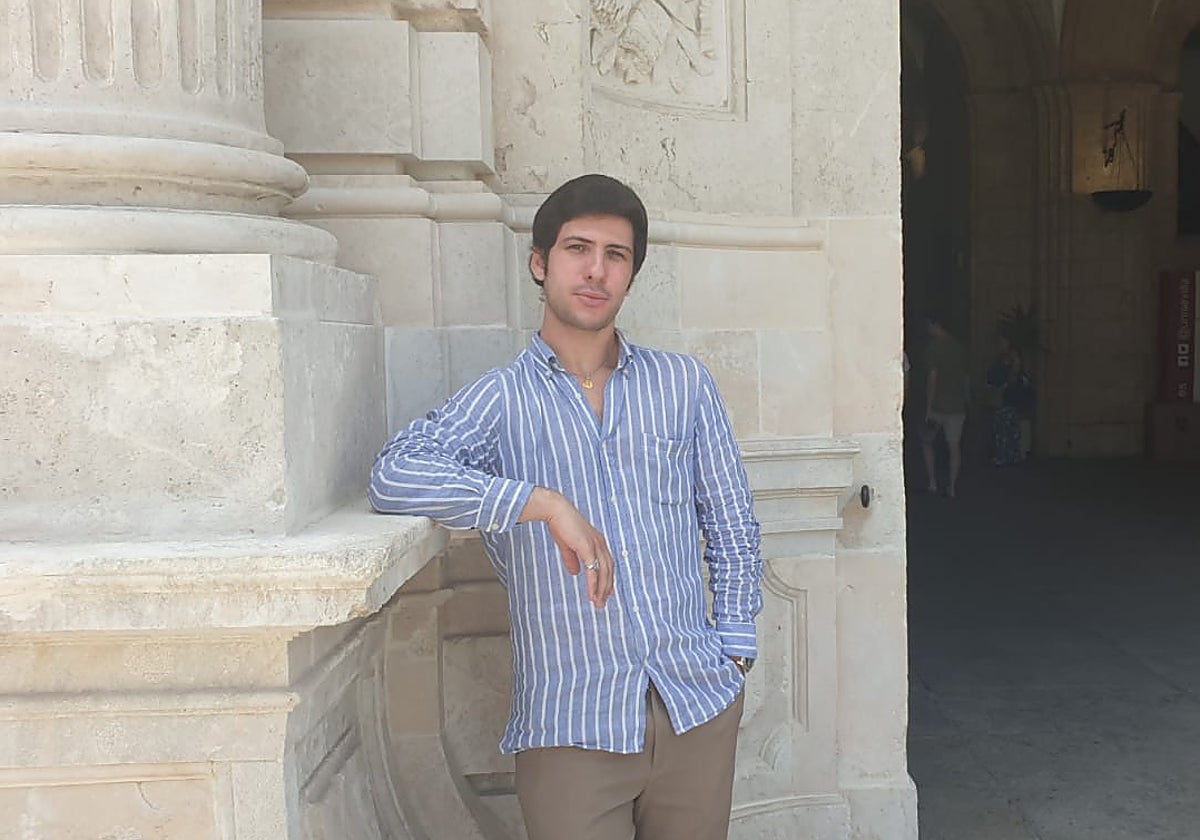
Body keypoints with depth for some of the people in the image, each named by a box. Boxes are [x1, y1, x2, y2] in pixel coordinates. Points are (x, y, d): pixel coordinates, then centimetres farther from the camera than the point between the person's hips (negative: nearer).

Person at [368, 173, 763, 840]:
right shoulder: (502, 399, -1)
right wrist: (546, 504, -23)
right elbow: (394, 477, -19)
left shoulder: (685, 384, 8)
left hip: (700, 708, 3)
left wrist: (734, 650, 5)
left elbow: (732, 526, 13)